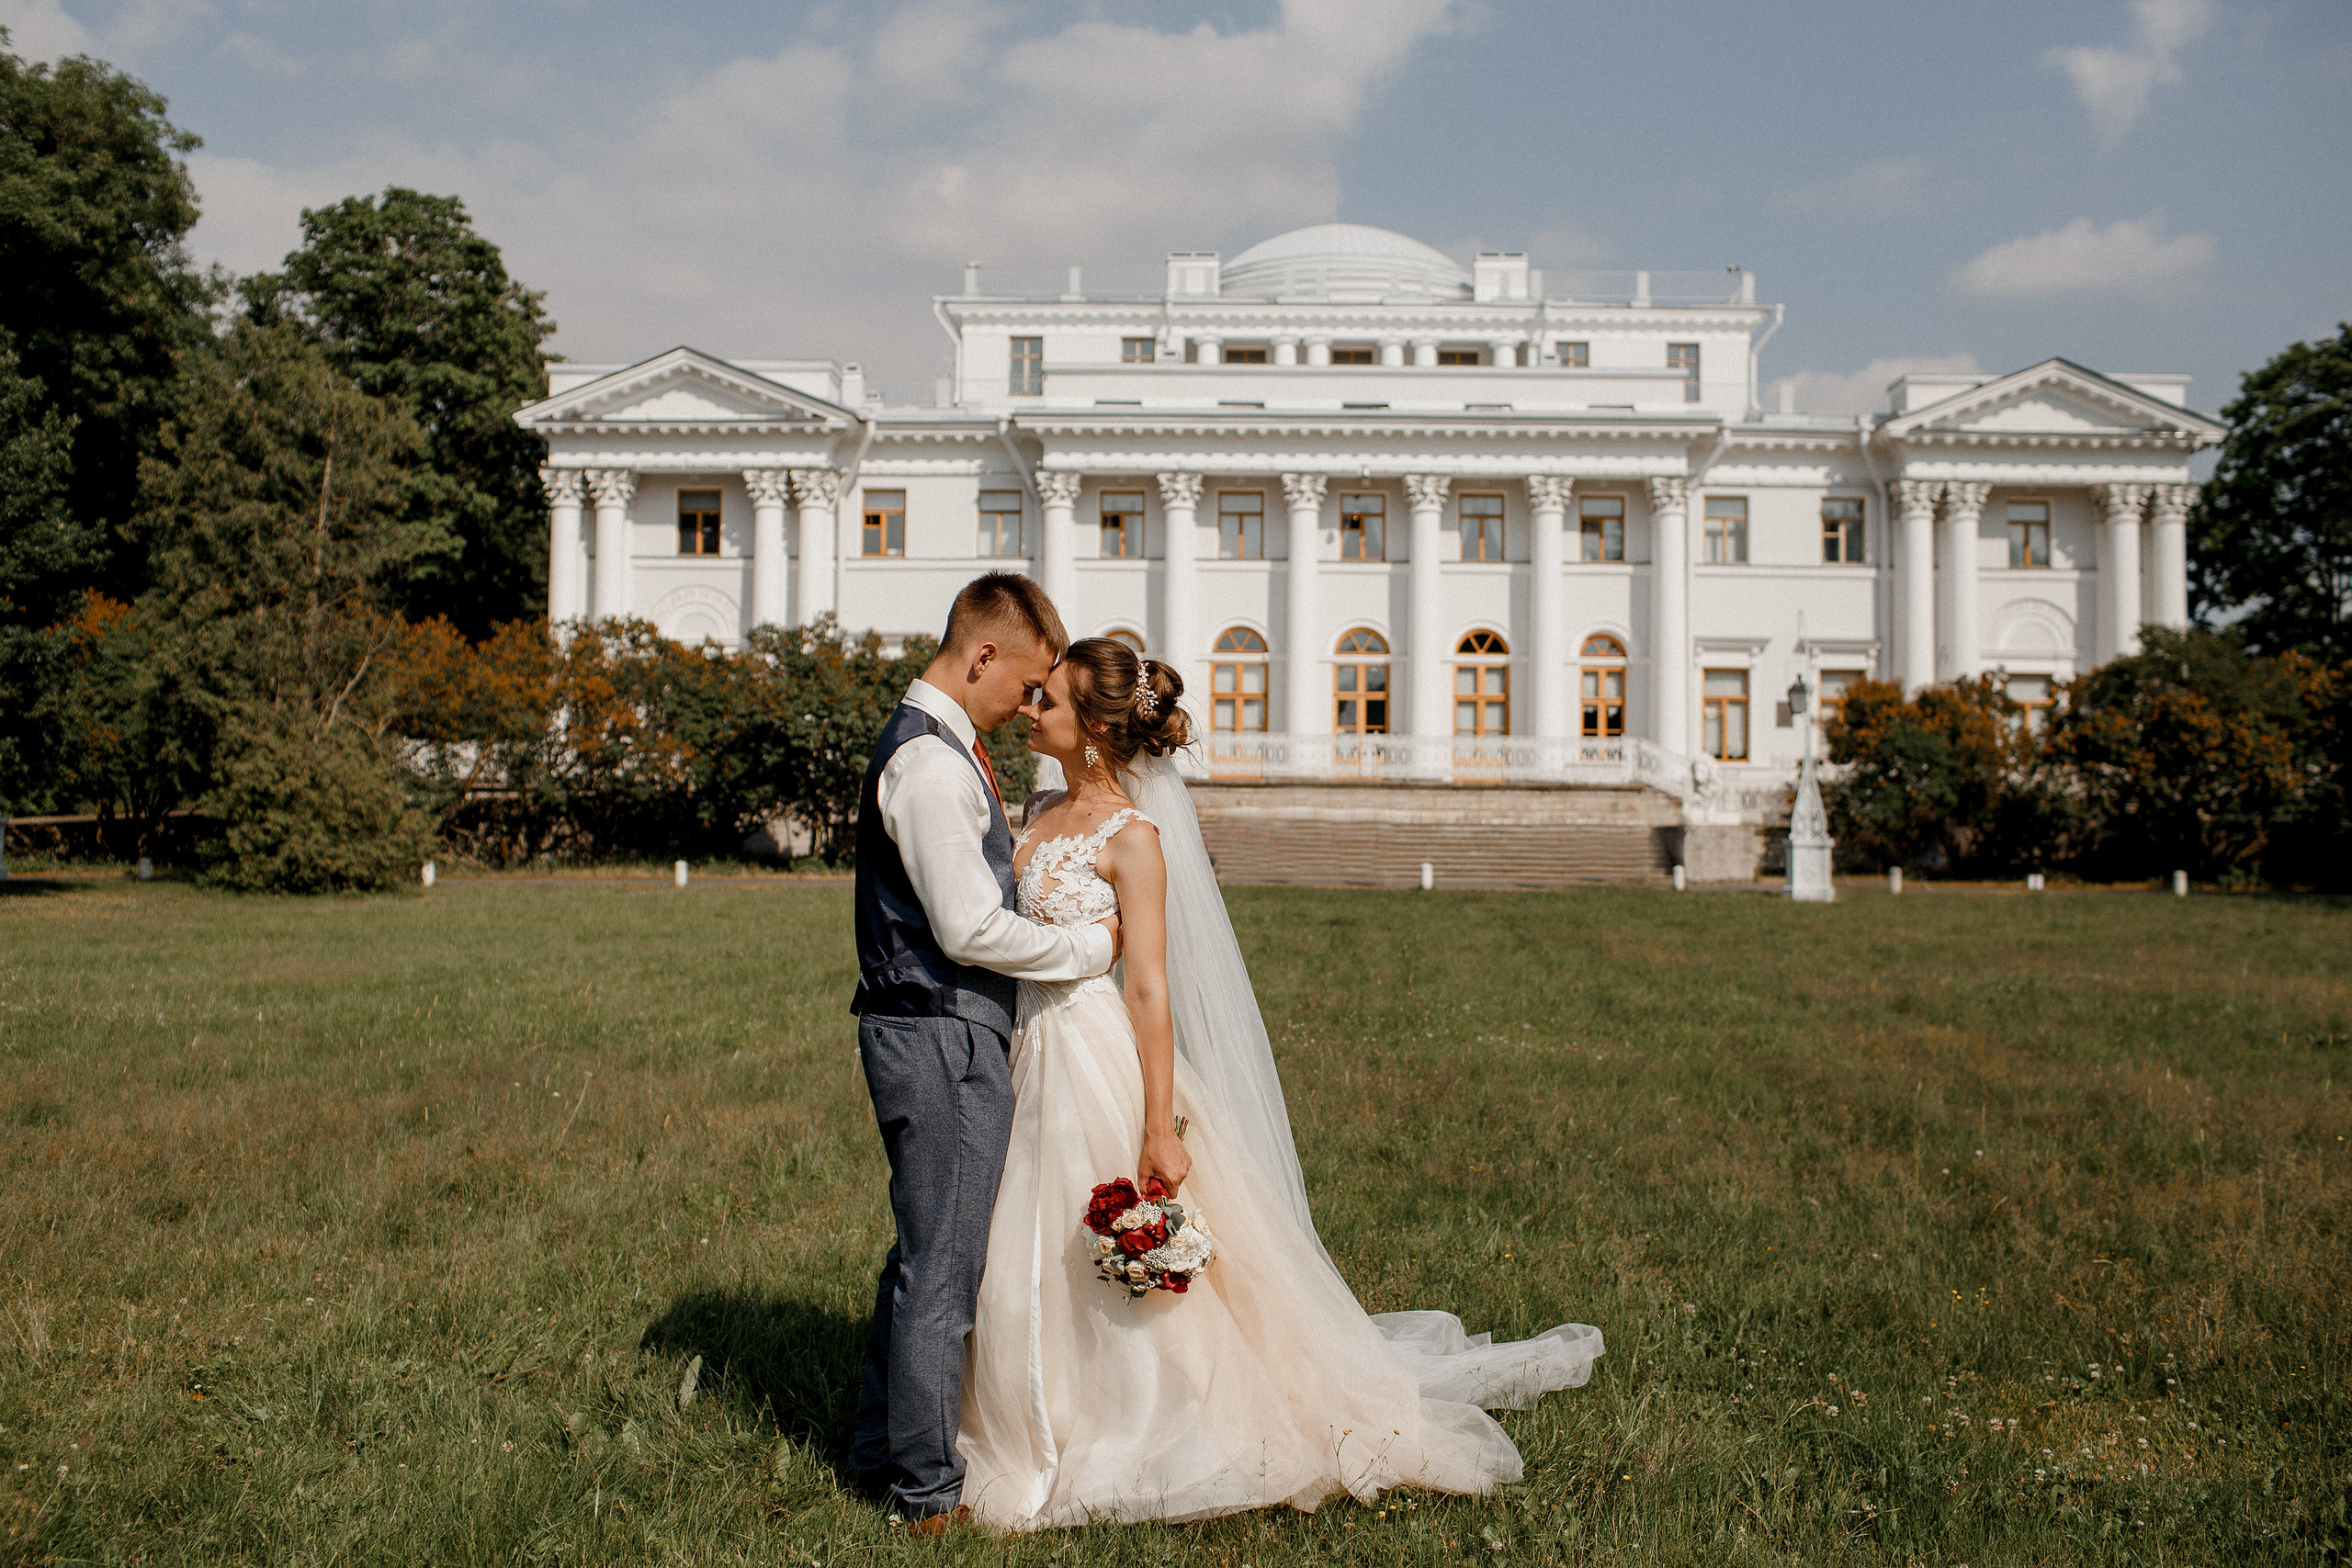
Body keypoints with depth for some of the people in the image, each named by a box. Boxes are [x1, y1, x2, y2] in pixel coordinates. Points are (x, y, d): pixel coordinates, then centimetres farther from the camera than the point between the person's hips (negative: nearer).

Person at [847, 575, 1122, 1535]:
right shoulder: (930, 761, -18)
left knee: (923, 1254, 19)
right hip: (944, 1037, -11)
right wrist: (1091, 947, -10)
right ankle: (927, 1490, 12)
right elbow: (970, 928, -21)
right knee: (943, 1266, 0)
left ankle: (885, 1449, 32)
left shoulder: (934, 745, 15)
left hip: (927, 1033, 11)